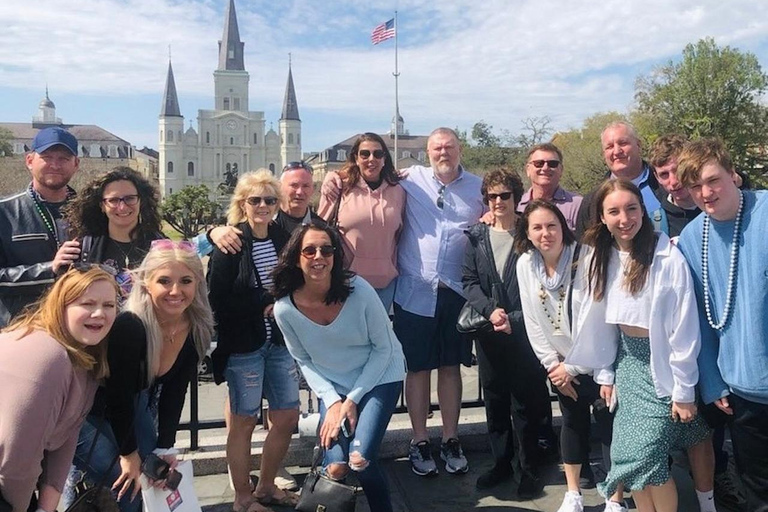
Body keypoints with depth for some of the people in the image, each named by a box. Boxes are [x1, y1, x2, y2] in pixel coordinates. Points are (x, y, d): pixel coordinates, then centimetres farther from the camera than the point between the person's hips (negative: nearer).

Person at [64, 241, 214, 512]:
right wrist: (129, 453, -15)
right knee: (121, 479, -12)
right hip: (82, 406, -6)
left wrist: (166, 447, -8)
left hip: (132, 403, 6)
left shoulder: (197, 330, -17)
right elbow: (117, 396, -25)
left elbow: (174, 390, -7)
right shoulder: (128, 326, -35)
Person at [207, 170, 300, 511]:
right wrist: (263, 304, -14)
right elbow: (217, 299, -14)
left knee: (288, 416, 11)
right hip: (243, 345, -6)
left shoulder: (283, 239, 5)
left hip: (279, 341, 6)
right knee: (244, 421, 6)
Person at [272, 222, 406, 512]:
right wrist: (332, 402, -11)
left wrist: (354, 399, -13)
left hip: (380, 377, -2)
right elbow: (304, 361, -2)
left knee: (359, 460, -17)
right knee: (335, 469, -12)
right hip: (334, 387, 2)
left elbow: (384, 348, -12)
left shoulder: (359, 291, -24)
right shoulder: (285, 308, -17)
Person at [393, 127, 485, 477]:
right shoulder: (411, 179, 2)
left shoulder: (478, 188, 8)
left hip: (456, 293, 2)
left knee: (451, 366, 11)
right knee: (418, 367, 6)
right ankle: (419, 442, 20)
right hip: (415, 292, -1)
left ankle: (451, 441, 23)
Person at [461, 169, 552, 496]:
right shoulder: (476, 236, 7)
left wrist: (515, 319, -13)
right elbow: (469, 281, 4)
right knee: (494, 400, 11)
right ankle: (501, 462, 27)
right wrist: (490, 310, -12)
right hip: (488, 332, 3)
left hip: (524, 331, -3)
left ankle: (529, 469, 18)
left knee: (525, 402, 3)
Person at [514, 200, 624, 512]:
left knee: (609, 425, 1)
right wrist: (553, 364, -4)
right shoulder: (525, 264, -6)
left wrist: (573, 366, -15)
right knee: (573, 422, 16)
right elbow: (533, 321, -1)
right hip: (560, 363, 4)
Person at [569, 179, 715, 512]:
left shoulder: (667, 258, -18)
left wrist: (684, 391, -12)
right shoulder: (598, 258, 0)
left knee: (643, 455, -5)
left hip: (662, 363, -5)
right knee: (628, 454, 4)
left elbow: (684, 329, -15)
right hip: (626, 362, 5)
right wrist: (605, 373, 7)